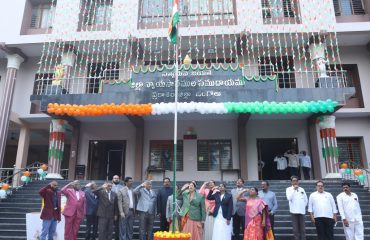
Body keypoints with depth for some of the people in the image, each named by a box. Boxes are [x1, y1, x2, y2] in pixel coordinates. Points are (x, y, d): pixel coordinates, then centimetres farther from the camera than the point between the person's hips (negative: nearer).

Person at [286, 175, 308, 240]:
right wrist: (294, 189, -13)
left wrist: (303, 206, 8)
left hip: (302, 211, 3)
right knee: (296, 229, -1)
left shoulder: (302, 189, 12)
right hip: (294, 211, -3)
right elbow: (289, 198, -15)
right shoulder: (289, 189, 2)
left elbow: (305, 200, 19)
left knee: (302, 229, 4)